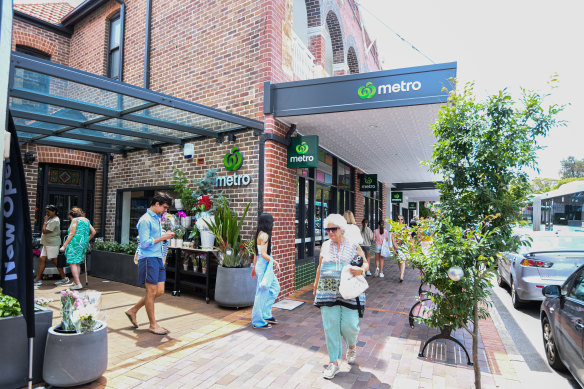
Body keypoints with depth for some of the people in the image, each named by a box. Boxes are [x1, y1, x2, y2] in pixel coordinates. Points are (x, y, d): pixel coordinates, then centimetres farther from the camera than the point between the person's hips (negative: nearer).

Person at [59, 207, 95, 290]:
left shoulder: (75, 220, -5)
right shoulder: (86, 220, 16)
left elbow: (71, 234, -12)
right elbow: (93, 232, 16)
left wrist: (64, 246, -10)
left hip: (75, 243, -8)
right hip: (84, 244, 8)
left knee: (73, 263, -6)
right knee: (78, 263, 16)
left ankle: (78, 284, -12)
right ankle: (75, 282, 19)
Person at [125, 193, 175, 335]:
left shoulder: (157, 218, 17)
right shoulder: (145, 220, -13)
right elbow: (145, 243, -18)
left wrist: (165, 235, 7)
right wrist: (162, 238, -15)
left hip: (158, 258, 9)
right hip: (149, 258, -9)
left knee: (159, 291, 10)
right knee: (151, 291, 0)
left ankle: (133, 311, 27)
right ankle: (153, 325, 12)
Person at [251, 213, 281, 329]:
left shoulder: (260, 234, 11)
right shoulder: (264, 235, -18)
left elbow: (256, 253, 16)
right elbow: (263, 254, -23)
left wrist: (254, 267, 22)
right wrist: (275, 262, -18)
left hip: (265, 266, 10)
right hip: (264, 266, -10)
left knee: (275, 288, 19)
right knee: (262, 292, 0)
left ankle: (266, 314, 28)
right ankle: (258, 321, 11)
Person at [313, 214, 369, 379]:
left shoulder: (353, 246, 0)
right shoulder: (325, 246, 8)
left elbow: (366, 264, 7)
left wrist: (361, 269, -16)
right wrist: (316, 285, 21)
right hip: (328, 292, 2)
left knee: (349, 325, -1)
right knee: (330, 327, 2)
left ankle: (352, 346, 35)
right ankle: (334, 362, 19)